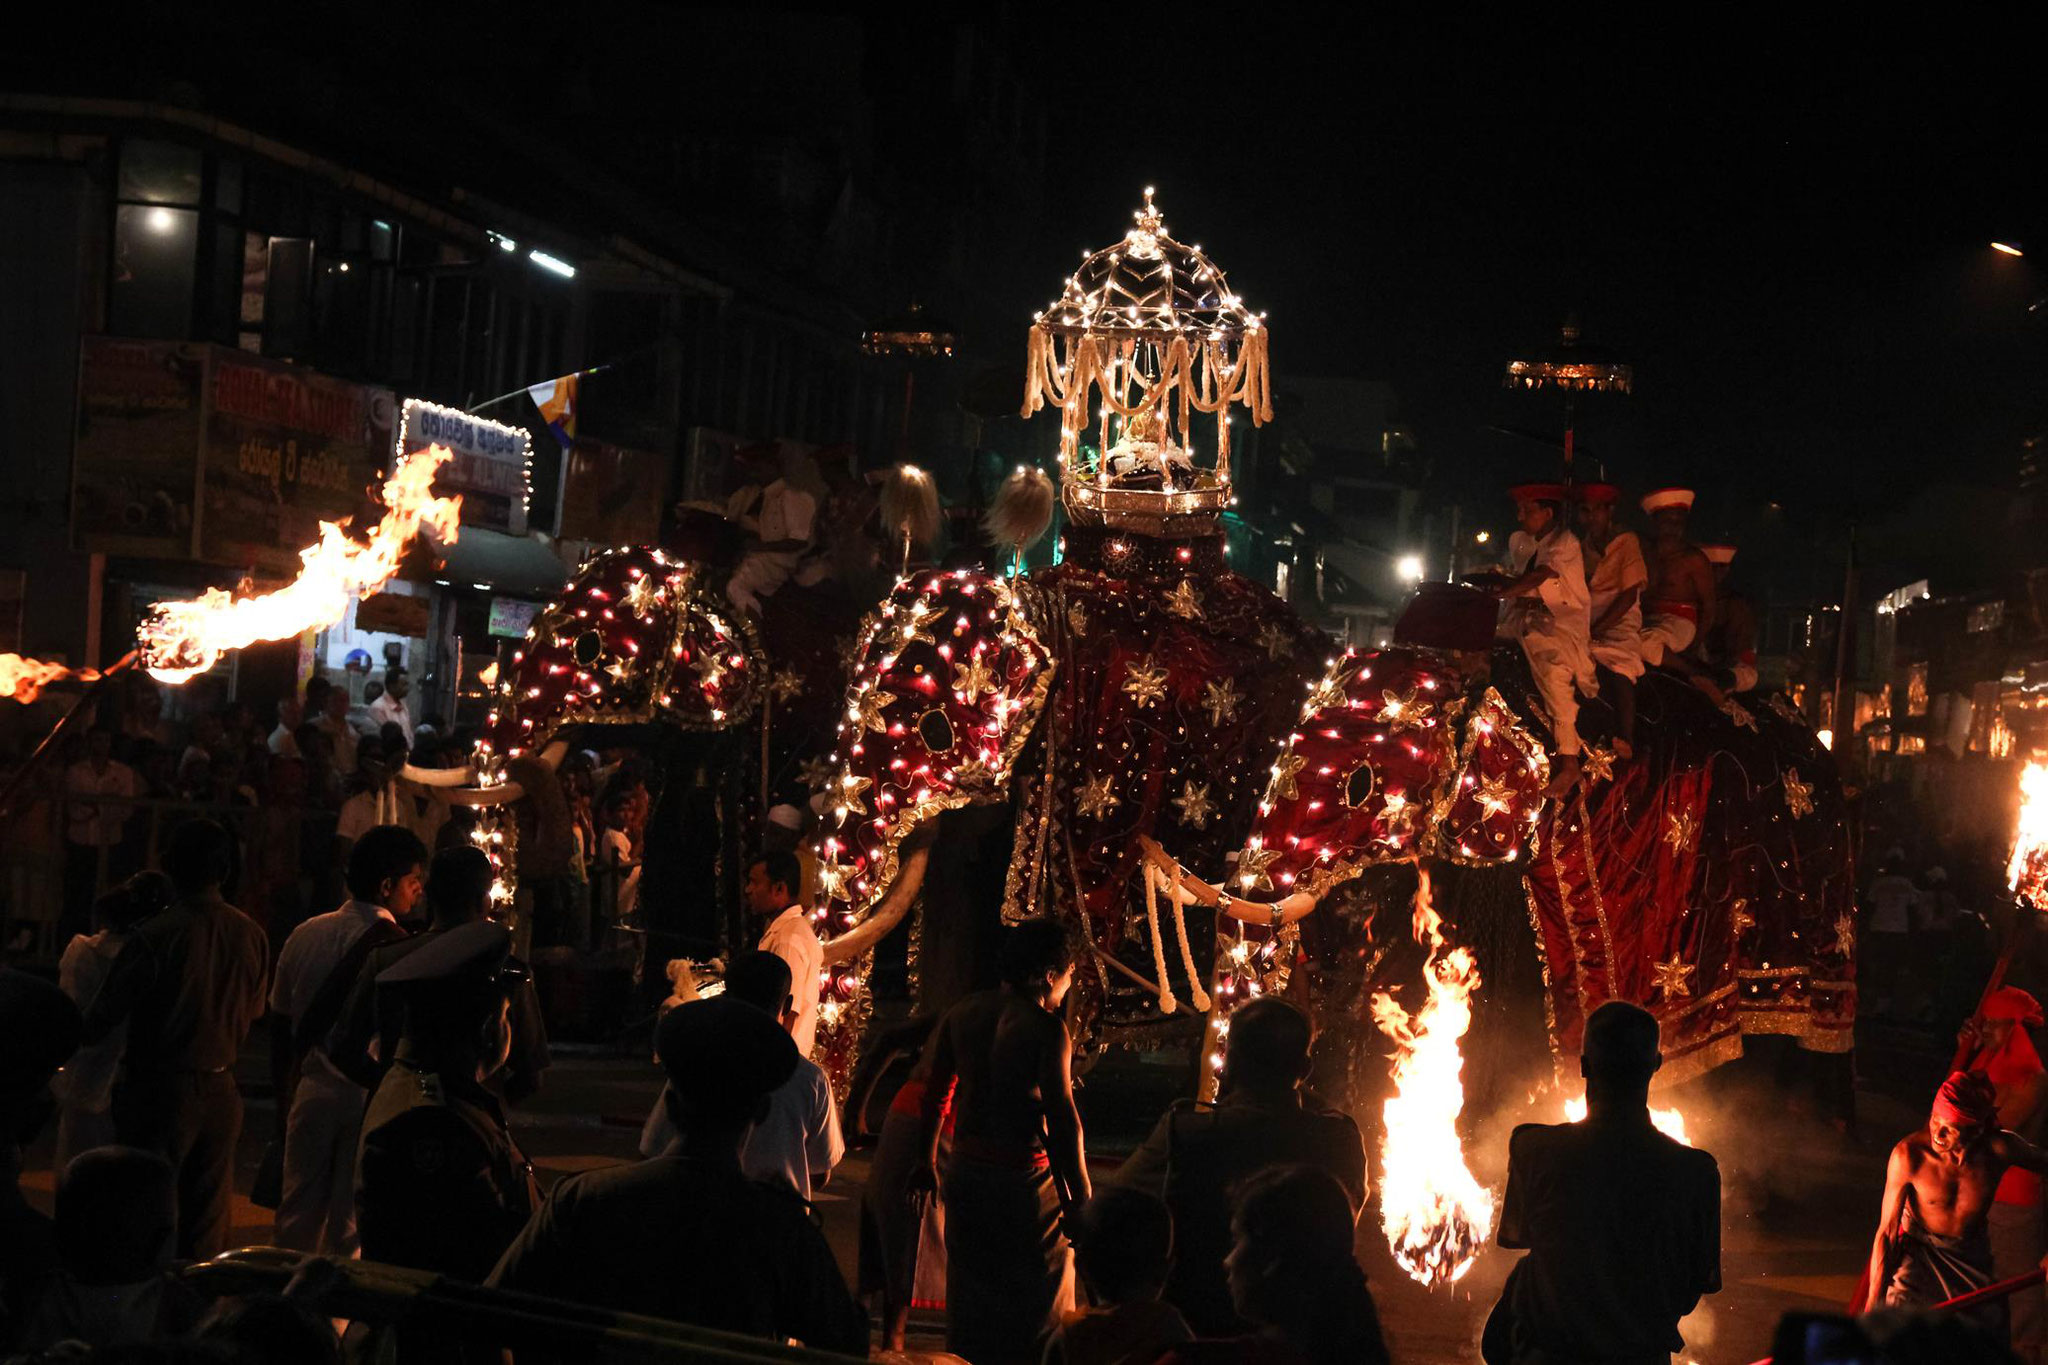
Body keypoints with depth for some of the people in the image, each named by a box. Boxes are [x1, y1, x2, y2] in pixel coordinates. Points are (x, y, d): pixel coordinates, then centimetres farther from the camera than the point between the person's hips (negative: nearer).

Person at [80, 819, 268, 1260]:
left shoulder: (155, 935, -16)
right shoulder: (251, 935, -1)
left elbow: (103, 1016, -9)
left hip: (158, 1091, -5)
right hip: (220, 1092, 5)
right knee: (208, 1218, 11)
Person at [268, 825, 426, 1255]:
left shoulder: (305, 934, 5)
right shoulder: (395, 947, -14)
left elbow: (280, 1022, 12)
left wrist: (283, 1098, 21)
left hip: (312, 1092, 5)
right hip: (371, 1098, -5)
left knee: (298, 1216, 13)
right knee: (352, 1227, 4)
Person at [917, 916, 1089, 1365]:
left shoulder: (963, 1013, 4)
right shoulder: (1045, 1028, -16)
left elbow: (935, 1094, 13)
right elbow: (1061, 1118, -20)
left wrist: (926, 1162, 26)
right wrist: (1081, 1202, -17)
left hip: (964, 1173, 6)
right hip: (1022, 1181, -6)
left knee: (969, 1298, 20)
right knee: (1035, 1308, 5)